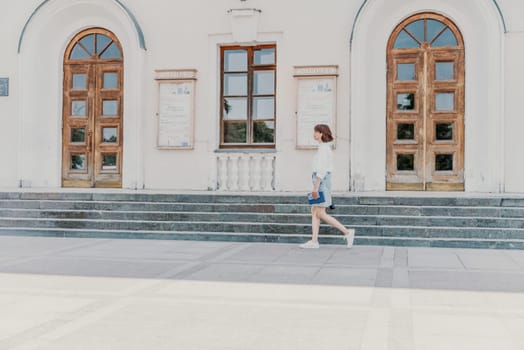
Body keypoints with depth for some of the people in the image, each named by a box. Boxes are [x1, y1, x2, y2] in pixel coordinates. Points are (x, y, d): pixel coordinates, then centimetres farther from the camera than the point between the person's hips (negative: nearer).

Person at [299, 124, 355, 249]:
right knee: (314, 211, 7)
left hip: (321, 181, -10)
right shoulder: (326, 147, 16)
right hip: (324, 181, 10)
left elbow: (321, 169, -20)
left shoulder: (323, 148, -14)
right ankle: (314, 241, 7)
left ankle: (347, 232, -6)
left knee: (320, 214, -7)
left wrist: (315, 187, -22)